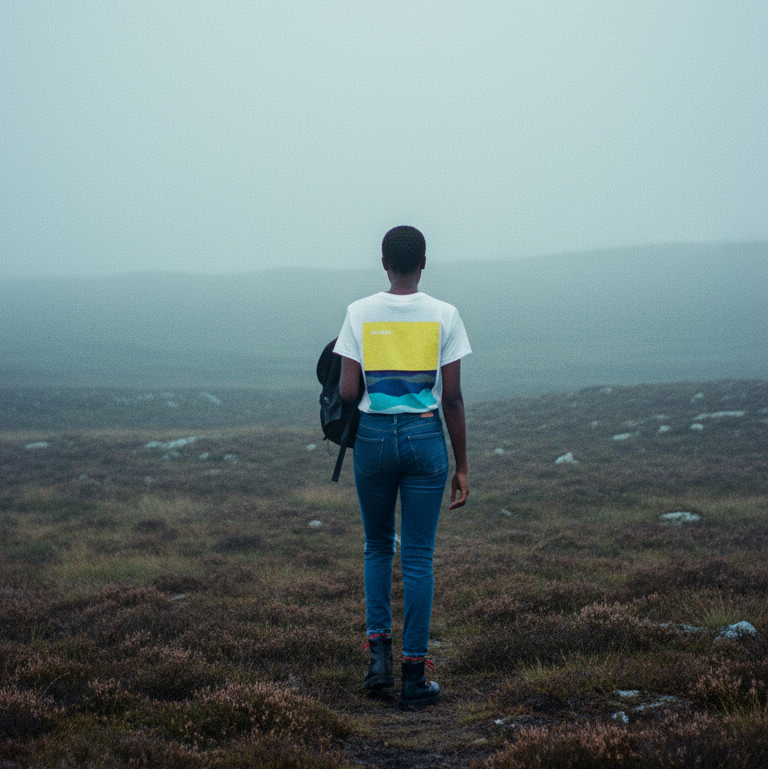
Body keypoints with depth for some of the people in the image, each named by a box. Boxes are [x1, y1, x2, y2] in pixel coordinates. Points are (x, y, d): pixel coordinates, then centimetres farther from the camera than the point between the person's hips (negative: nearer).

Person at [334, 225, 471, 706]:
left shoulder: (360, 313, -1)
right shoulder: (444, 316, -2)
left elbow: (347, 392, -5)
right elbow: (452, 398, -3)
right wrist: (462, 467, 3)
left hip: (373, 437, 1)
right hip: (426, 437, -1)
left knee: (378, 548, 18)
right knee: (418, 557, 4)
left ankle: (379, 653, 6)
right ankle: (414, 675, 4)